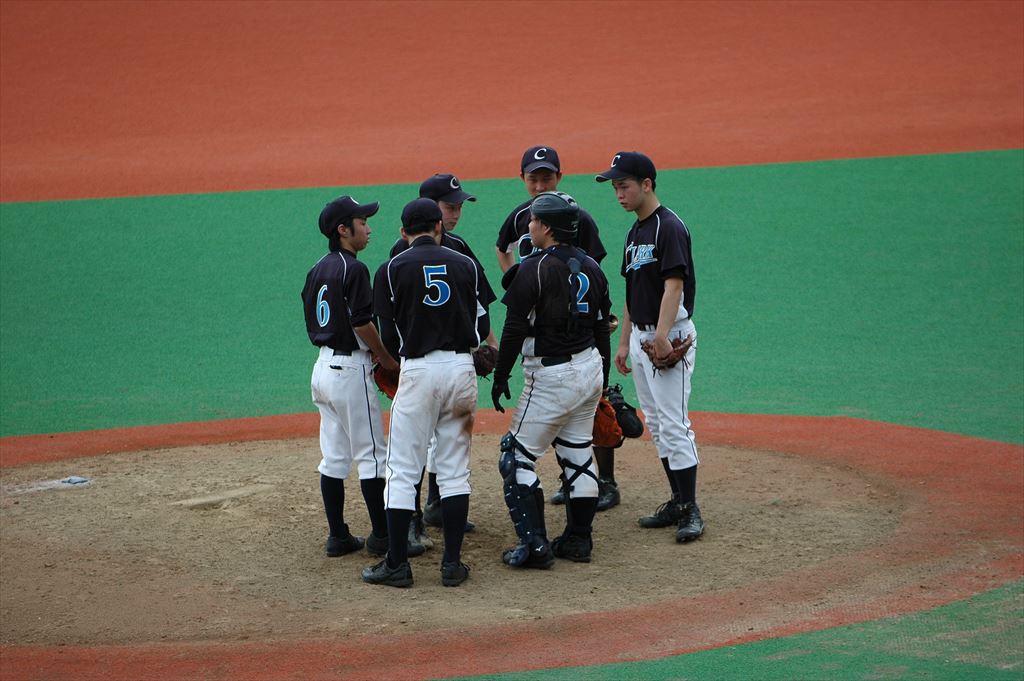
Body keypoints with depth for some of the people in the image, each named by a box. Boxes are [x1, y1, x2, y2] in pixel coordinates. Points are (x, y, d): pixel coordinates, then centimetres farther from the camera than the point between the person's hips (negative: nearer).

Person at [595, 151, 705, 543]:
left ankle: (690, 510, -10)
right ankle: (678, 502, 17)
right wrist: (625, 342, 19)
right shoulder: (635, 232, 15)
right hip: (641, 337, 10)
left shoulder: (669, 227, -13)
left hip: (671, 337, -10)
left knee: (674, 424, -12)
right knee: (656, 424, 11)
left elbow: (674, 285, -22)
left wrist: (662, 335, -31)